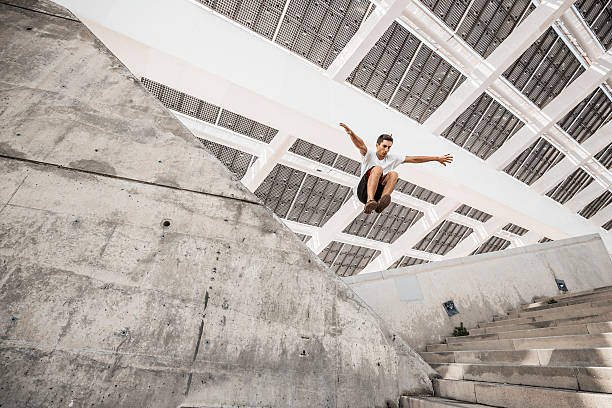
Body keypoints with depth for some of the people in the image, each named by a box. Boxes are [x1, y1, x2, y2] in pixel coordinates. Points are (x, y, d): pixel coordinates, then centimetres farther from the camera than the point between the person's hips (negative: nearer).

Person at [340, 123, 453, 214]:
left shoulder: (392, 159, 17)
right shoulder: (369, 154, 3)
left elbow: (413, 159, 18)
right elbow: (361, 145, -19)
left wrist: (437, 158, 18)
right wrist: (351, 133, -40)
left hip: (378, 192, 4)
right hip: (363, 191, -4)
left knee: (393, 174, -20)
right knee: (378, 169, -27)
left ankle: (380, 203, -44)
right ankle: (370, 201, -48)